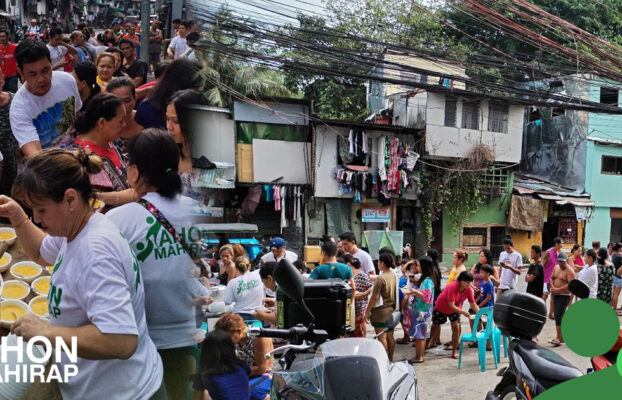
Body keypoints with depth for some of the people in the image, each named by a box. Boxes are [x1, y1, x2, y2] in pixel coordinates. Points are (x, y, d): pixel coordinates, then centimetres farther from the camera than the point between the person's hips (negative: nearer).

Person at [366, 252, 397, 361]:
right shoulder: (393, 275, 3)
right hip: (391, 309, 8)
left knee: (382, 337, 0)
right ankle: (390, 359, 24)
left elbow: (375, 297, -18)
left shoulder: (380, 278, -20)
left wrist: (367, 310, -10)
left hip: (381, 310, -8)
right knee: (390, 336, 14)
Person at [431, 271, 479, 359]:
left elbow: (473, 304, -14)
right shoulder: (452, 287, -37)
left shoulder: (469, 289, -20)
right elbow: (451, 305, -37)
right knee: (435, 327, 9)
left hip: (455, 308, 4)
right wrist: (463, 312, -43)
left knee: (456, 327, -8)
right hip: (441, 308, -4)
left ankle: (454, 351, 4)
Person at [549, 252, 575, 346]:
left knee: (558, 315, -14)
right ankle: (562, 336, 22)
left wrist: (558, 289, -20)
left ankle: (559, 338, -11)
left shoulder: (569, 271, -12)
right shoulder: (556, 267, 13)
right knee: (557, 315, 12)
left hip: (564, 296, -8)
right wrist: (552, 287, -5)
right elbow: (551, 278, 15)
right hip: (556, 295, 8)